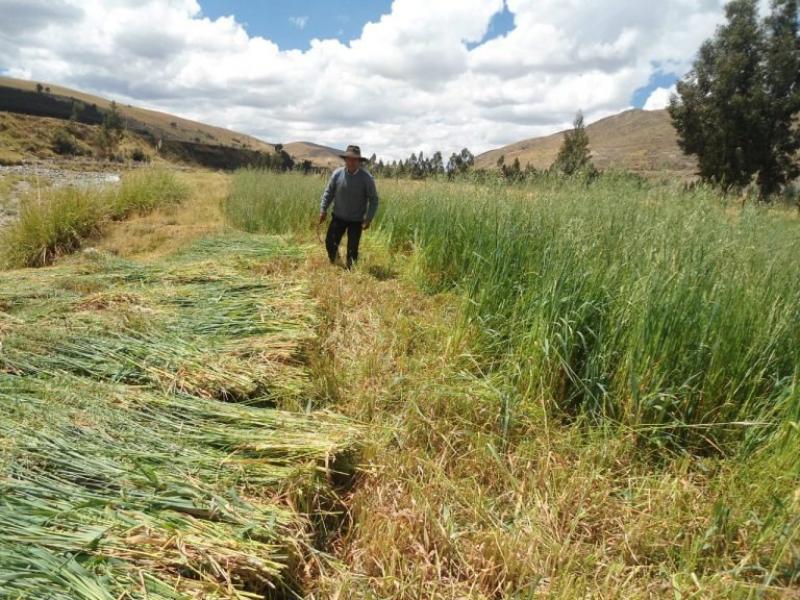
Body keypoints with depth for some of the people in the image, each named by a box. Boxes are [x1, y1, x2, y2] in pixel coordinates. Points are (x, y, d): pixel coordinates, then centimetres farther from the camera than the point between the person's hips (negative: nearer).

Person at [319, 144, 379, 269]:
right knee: (330, 243, 3)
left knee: (352, 249, 3)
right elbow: (328, 192, 3)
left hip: (356, 220, -2)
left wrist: (368, 219, -14)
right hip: (338, 217, 2)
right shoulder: (337, 173, -6)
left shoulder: (367, 178, -13)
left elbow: (373, 199, -8)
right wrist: (323, 210, -4)